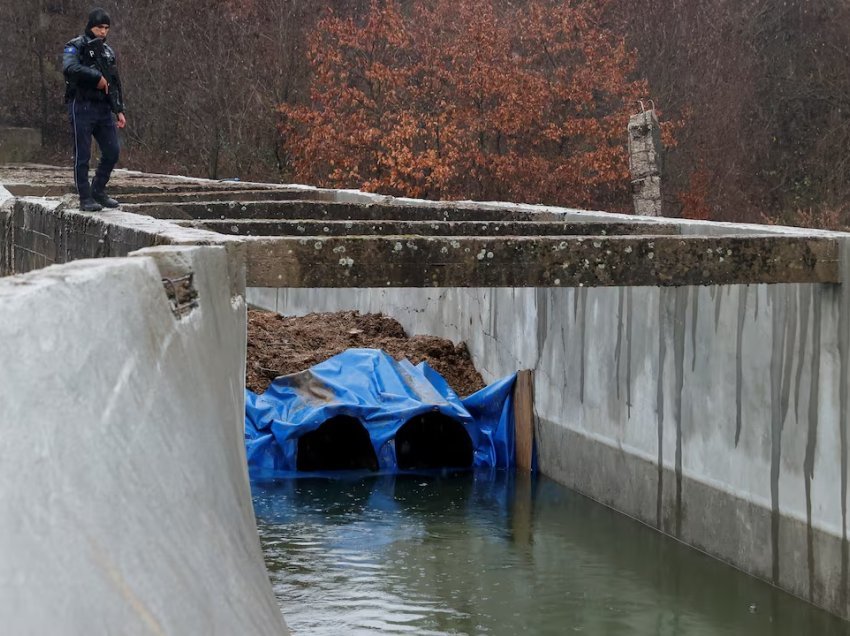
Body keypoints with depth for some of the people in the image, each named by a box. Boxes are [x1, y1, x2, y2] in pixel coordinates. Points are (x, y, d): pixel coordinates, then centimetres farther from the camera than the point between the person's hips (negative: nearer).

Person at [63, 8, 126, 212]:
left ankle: (99, 191, 19)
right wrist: (98, 78, -21)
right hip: (82, 108, -7)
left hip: (104, 109, 7)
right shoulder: (76, 47, -4)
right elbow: (70, 68, -25)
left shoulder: (108, 52, 17)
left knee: (112, 152, 4)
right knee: (82, 155, -3)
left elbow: (115, 84, 22)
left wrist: (119, 110, 14)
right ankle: (85, 199, 2)